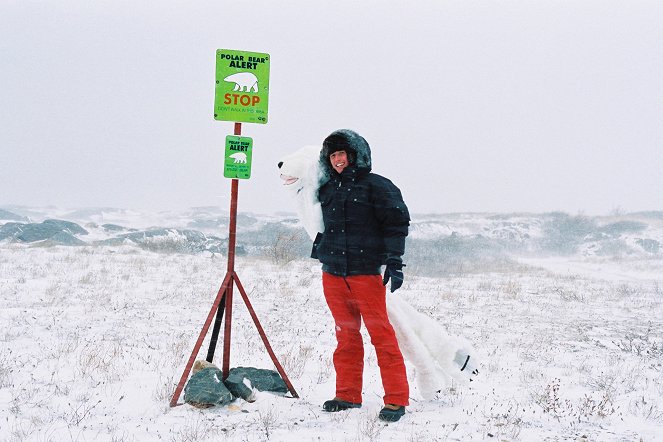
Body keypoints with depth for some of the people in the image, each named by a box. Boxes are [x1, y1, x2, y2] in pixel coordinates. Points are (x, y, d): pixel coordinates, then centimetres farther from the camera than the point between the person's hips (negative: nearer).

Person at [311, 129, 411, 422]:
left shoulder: (377, 186, -2)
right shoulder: (327, 190, 15)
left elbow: (396, 223, -7)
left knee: (381, 334, -6)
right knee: (346, 335, 10)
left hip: (366, 271, -6)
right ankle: (348, 395, 18)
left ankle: (396, 399, -4)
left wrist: (394, 261, -11)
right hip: (332, 273, 6)